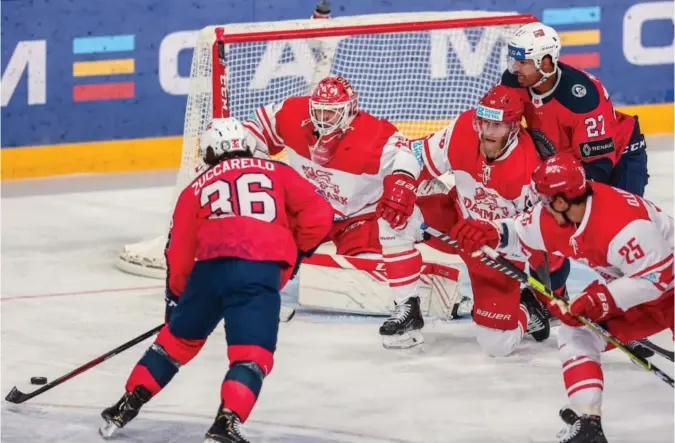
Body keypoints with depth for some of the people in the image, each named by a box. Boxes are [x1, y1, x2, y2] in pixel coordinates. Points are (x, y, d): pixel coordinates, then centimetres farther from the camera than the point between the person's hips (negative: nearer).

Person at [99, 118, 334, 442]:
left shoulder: (197, 188, 24)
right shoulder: (276, 172, 22)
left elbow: (179, 254, 19)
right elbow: (318, 215, 12)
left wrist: (176, 297, 33)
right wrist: (295, 252, 27)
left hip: (210, 267, 2)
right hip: (261, 270, -2)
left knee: (178, 337, 23)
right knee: (251, 354, -2)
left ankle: (128, 405, 27)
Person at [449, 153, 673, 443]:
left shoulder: (623, 225, -37)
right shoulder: (553, 216, -11)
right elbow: (522, 234, 5)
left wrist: (601, 301, -34)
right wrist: (488, 233, -15)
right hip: (626, 279, 9)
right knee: (576, 334, 2)